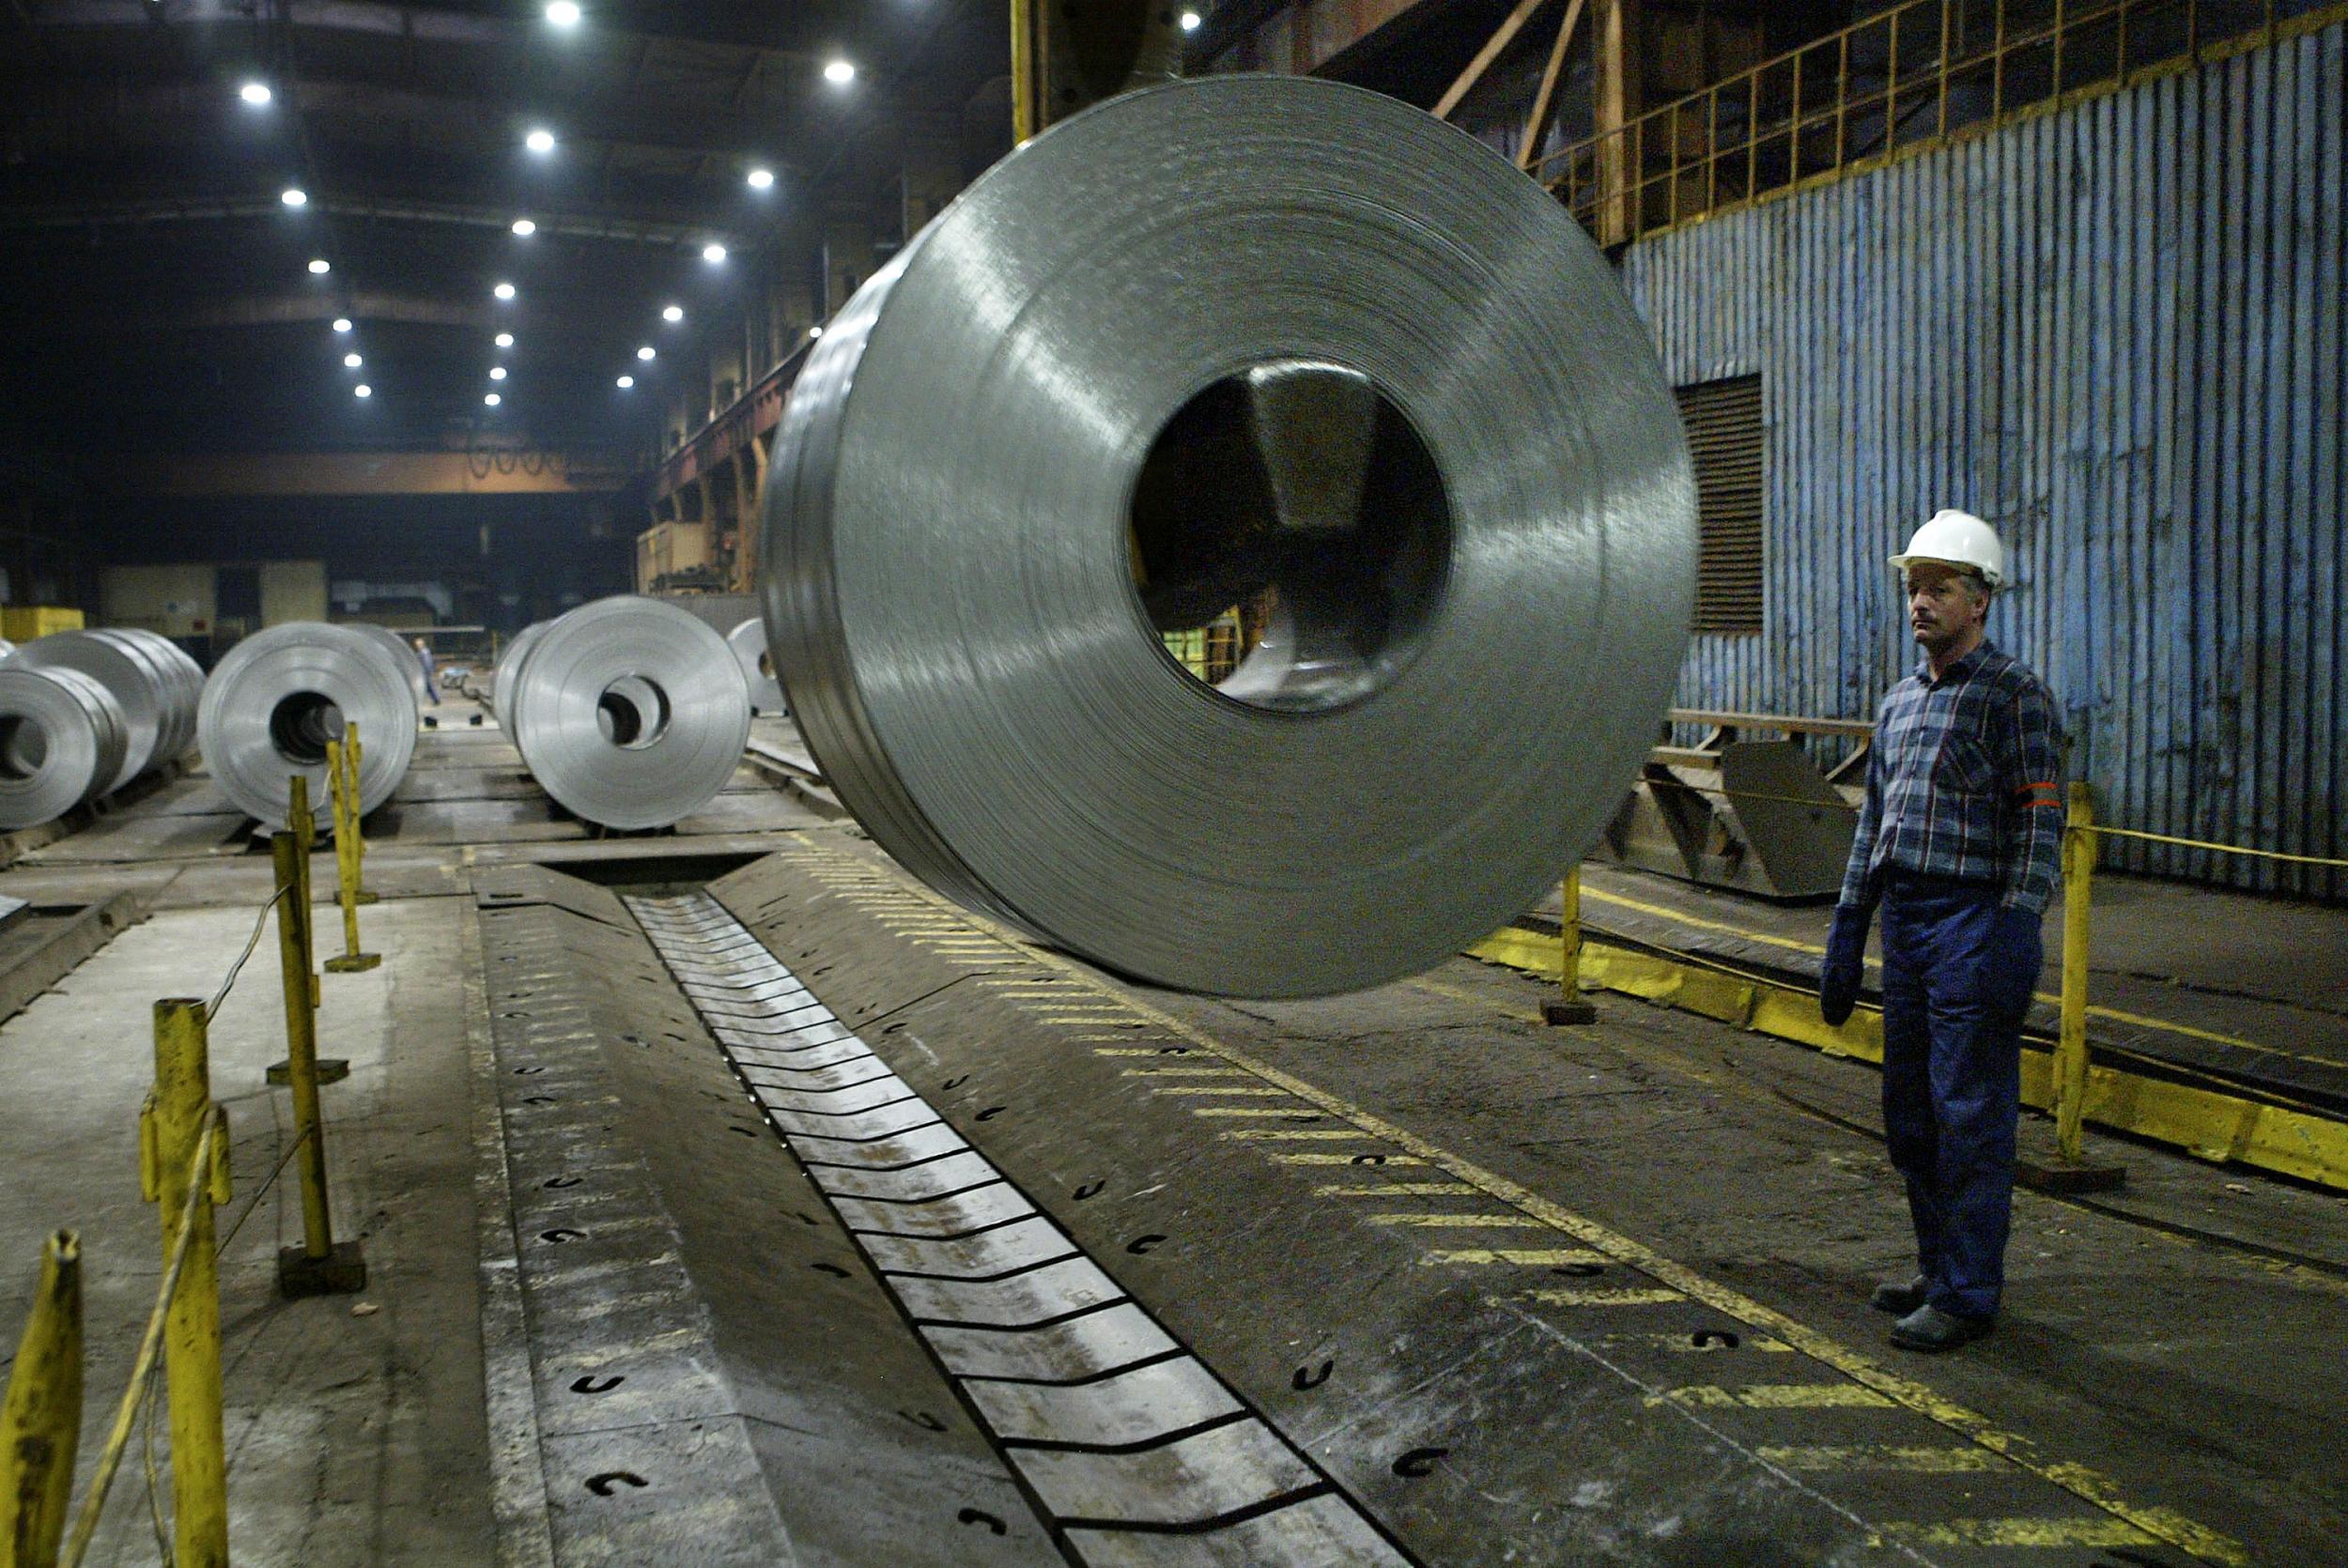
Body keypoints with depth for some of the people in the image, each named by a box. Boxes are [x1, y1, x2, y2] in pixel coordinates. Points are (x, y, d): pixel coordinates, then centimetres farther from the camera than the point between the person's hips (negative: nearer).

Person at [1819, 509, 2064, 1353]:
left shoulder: (2015, 693, -6)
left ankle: (1968, 1294, 5)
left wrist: (2017, 929, -19)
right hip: (1904, 919, 8)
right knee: (1910, 1112, 13)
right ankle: (1939, 1270, 26)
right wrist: (1846, 934, 18)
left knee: (1971, 1114, -3)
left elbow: (2041, 821, -12)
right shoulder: (1900, 701, 16)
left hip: (1973, 920, -8)